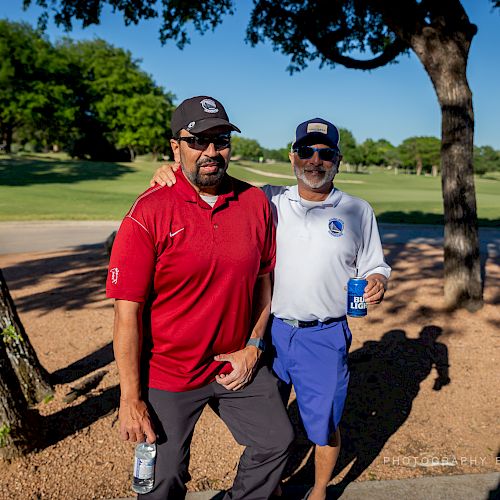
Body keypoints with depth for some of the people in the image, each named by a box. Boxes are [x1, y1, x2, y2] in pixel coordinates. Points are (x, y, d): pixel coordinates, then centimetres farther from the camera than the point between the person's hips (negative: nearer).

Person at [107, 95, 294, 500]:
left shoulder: (256, 203, -4)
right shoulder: (149, 213, -17)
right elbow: (127, 313, -17)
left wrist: (253, 346, -1)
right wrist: (131, 400, -15)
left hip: (237, 364, 4)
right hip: (168, 374, -4)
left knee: (276, 441, 17)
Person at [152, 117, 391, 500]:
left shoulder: (358, 211, 1)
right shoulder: (269, 201, 2)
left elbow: (374, 265, 7)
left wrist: (377, 281, -16)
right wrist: (172, 172, -15)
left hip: (325, 337, -1)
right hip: (269, 329, 2)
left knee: (324, 425, 12)